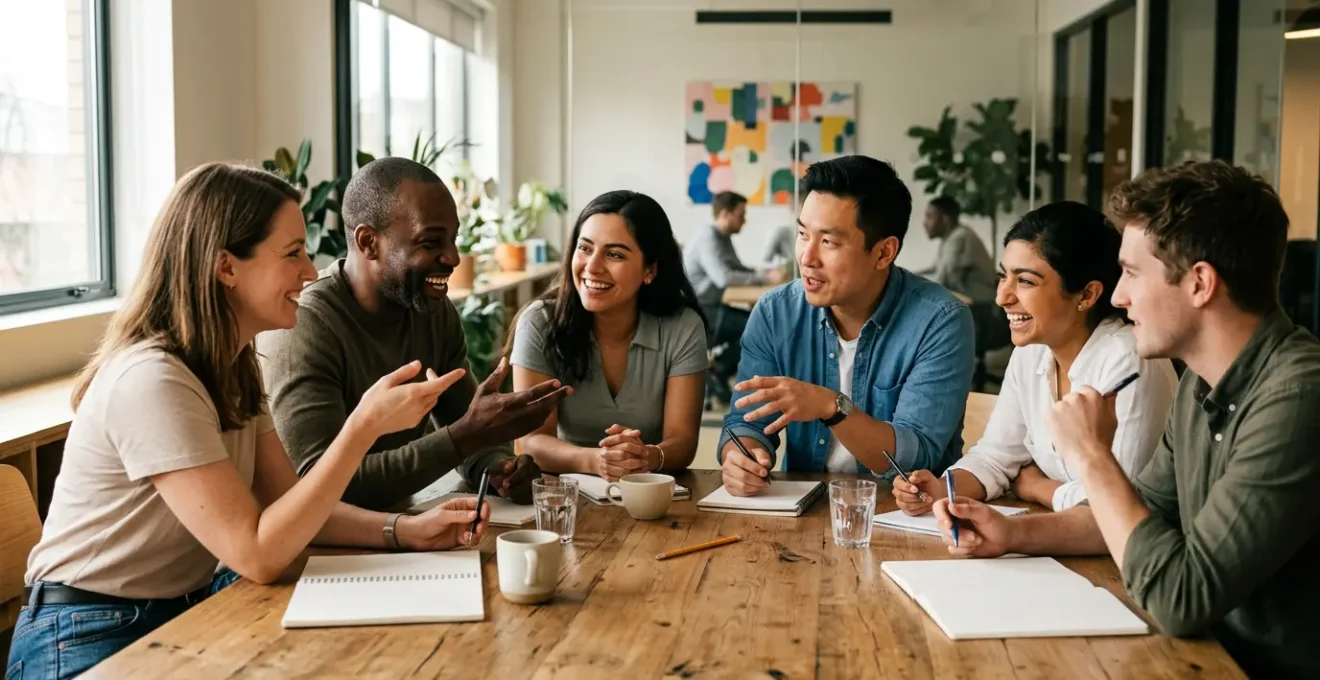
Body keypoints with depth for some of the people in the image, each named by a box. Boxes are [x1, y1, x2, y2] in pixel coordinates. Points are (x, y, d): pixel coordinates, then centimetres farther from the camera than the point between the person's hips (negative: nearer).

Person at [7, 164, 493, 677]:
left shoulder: (233, 368, 5)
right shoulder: (152, 380, -24)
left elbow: (287, 507, 3)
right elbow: (257, 554, -25)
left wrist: (405, 530, -11)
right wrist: (364, 426, -29)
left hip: (187, 612, 8)